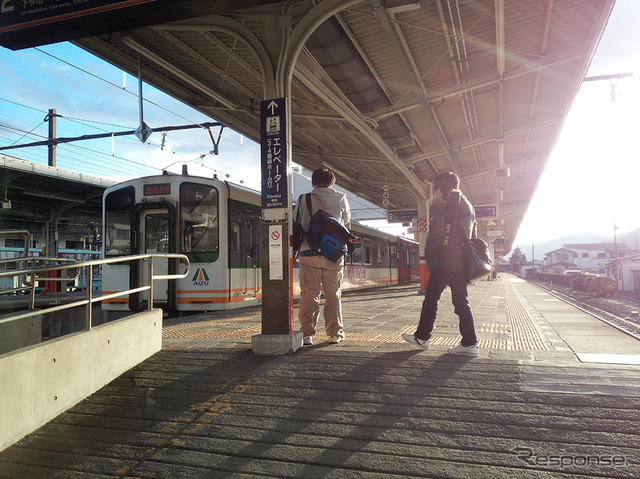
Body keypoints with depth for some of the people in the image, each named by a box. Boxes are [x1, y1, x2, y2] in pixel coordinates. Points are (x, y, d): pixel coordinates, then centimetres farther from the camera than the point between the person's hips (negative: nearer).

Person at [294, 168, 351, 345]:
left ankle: (307, 333, 2)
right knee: (333, 294, 10)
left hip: (309, 253, -1)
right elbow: (347, 223, 18)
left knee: (309, 294, 4)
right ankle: (335, 333, 14)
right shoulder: (342, 199, 5)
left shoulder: (304, 200, 0)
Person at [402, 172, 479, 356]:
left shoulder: (440, 205, -6)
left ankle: (422, 337, 12)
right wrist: (466, 254, 16)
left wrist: (429, 257, -6)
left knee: (431, 299, 3)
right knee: (461, 301, 8)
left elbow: (435, 234, -14)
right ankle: (469, 343, 4)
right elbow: (473, 233, 15)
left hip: (444, 260, -7)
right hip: (462, 261, 7)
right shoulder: (467, 206, 17)